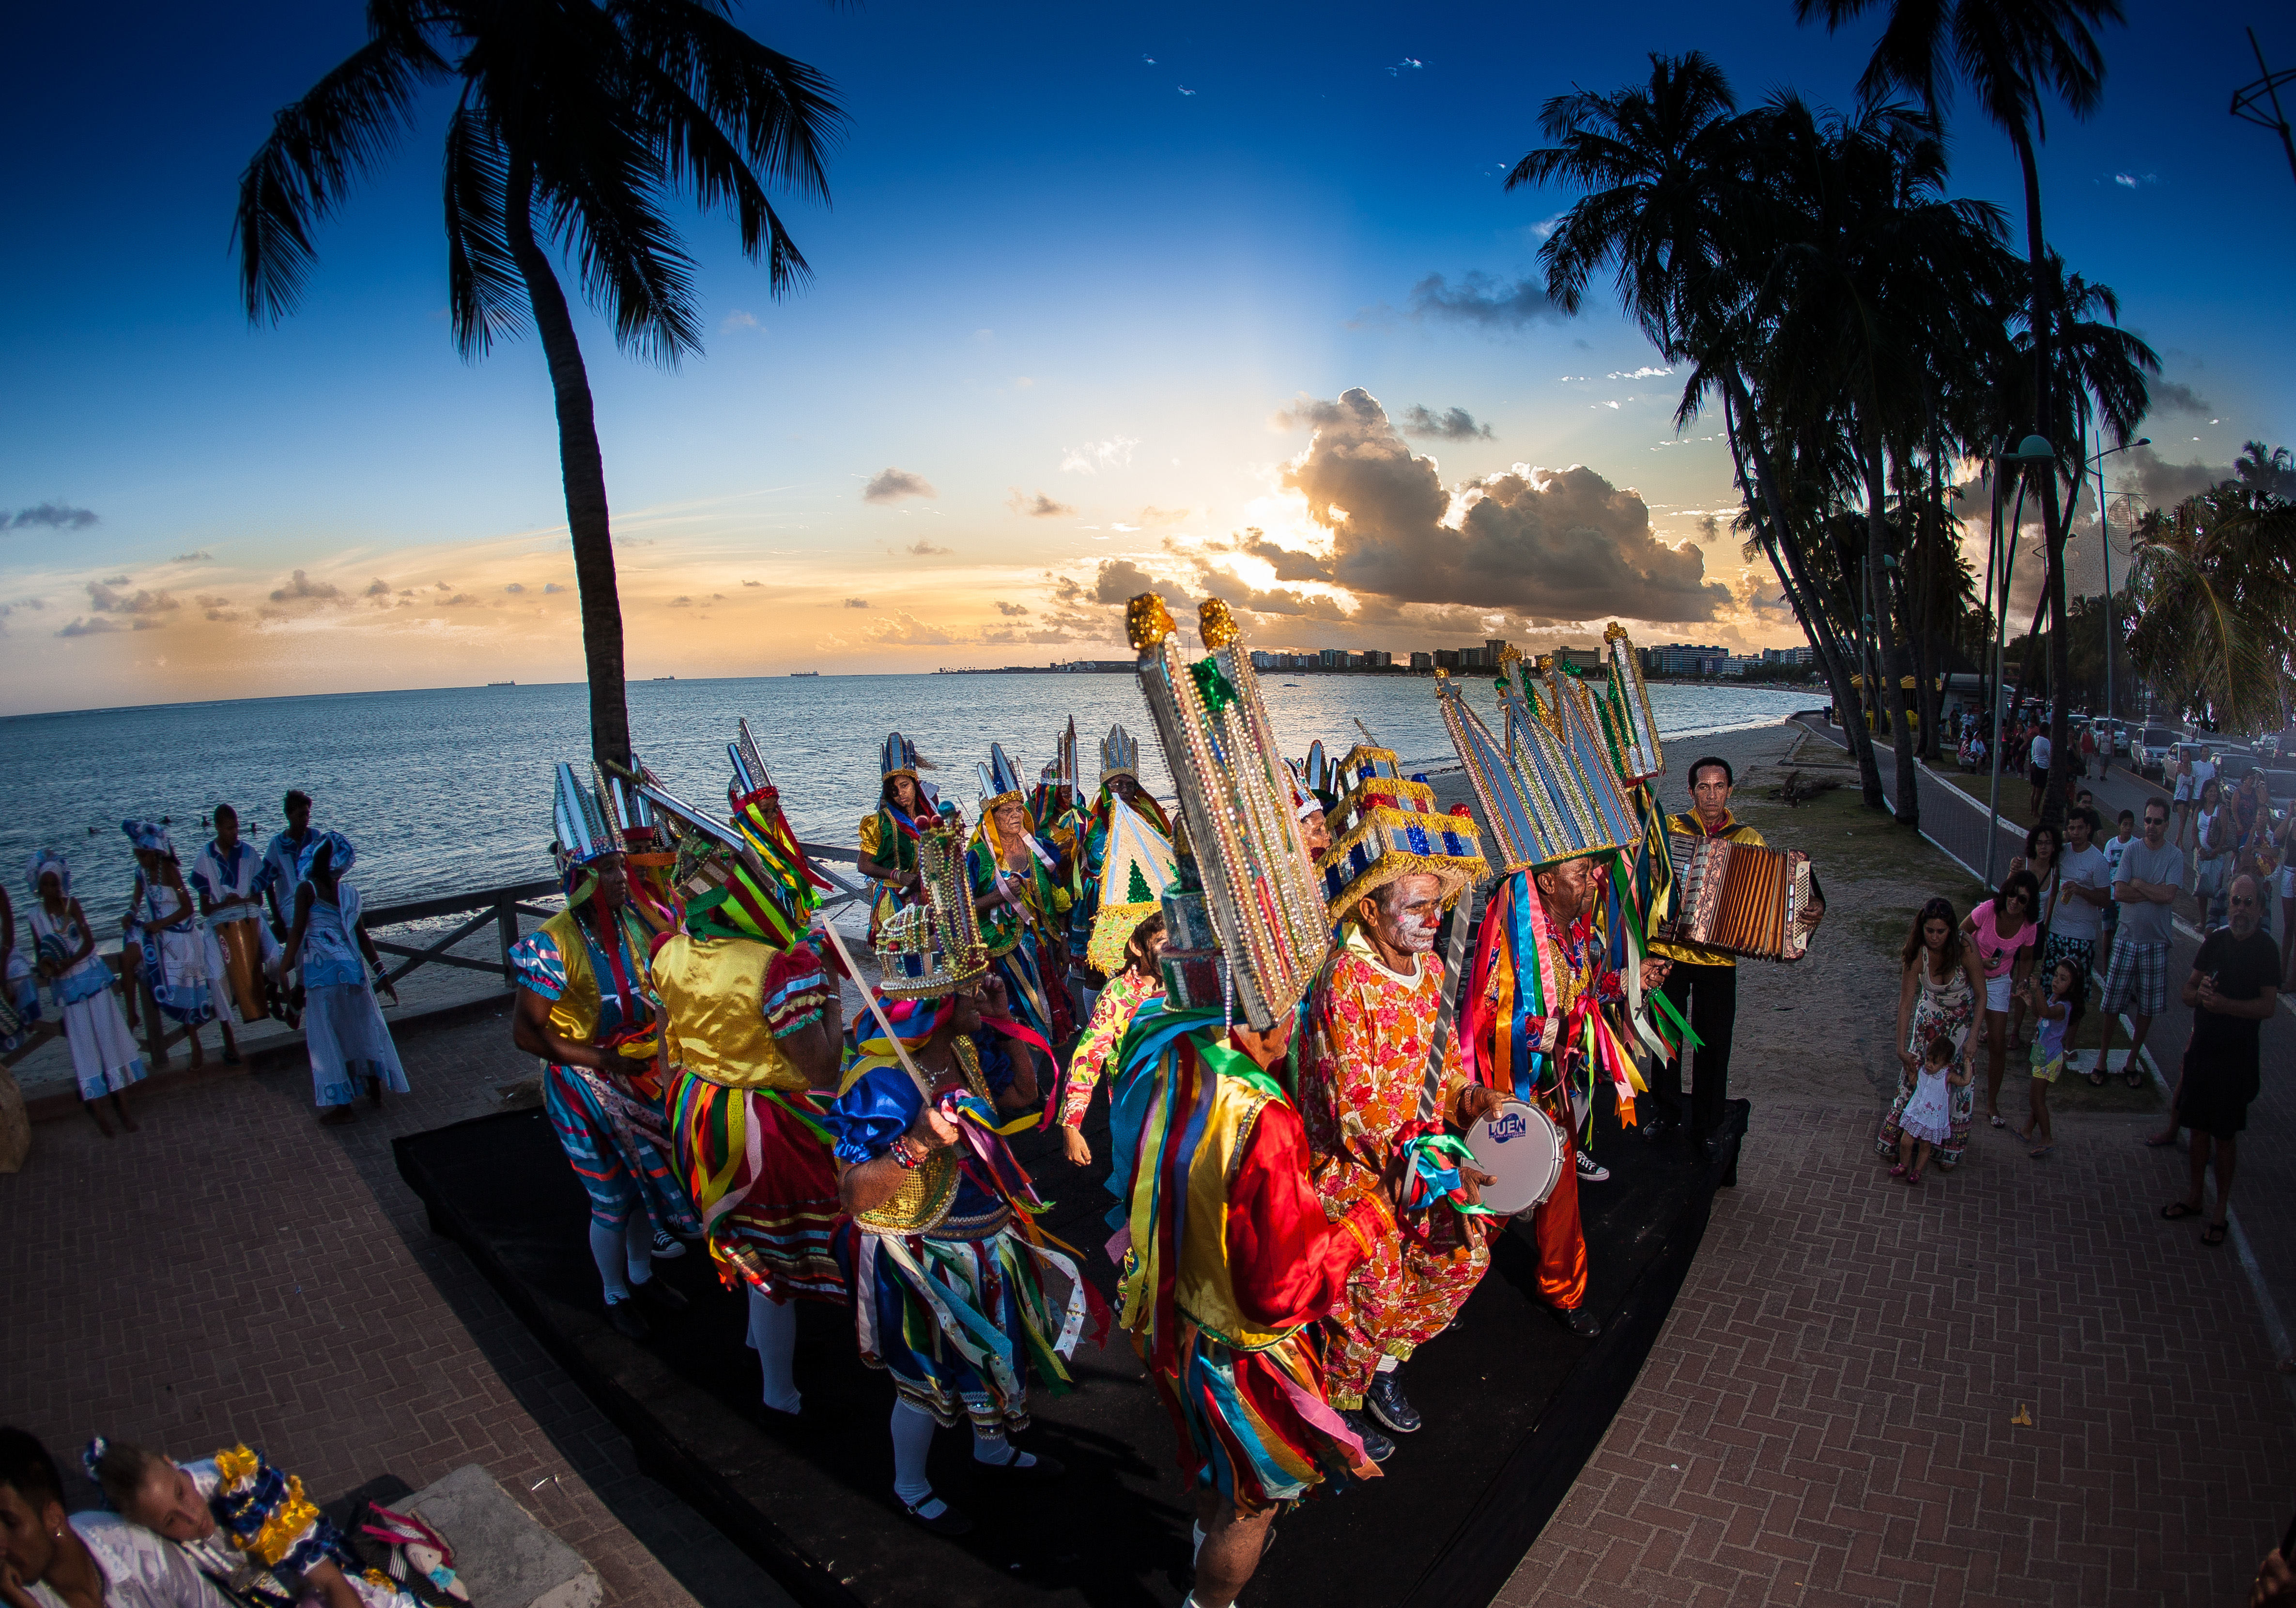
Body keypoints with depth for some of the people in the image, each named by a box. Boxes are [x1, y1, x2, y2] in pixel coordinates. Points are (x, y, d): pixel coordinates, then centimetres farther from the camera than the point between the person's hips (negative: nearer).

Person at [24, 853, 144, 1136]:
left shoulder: (72, 904, -2)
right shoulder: (35, 915, 1)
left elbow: (89, 942, -7)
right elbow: (41, 954, 5)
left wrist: (67, 963, -21)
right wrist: (46, 967, -16)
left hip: (93, 976, -1)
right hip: (66, 986, 1)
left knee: (108, 1036, 0)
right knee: (83, 1043, 2)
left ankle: (122, 1103, 5)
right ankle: (97, 1109, 6)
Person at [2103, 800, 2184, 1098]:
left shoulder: (2175, 856, -5)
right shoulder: (2131, 850, -2)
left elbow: (2168, 895, -17)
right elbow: (2119, 892, -10)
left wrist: (2138, 884, -9)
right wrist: (2154, 892, -15)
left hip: (2156, 942, 0)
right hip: (2127, 938, 0)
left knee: (2147, 1007, 8)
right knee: (2113, 1002, 5)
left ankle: (2132, 1062, 21)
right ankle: (2104, 1054, 20)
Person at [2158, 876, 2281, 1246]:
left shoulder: (2266, 948, -10)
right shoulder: (2215, 940, 3)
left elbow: (2268, 1006, -14)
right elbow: (2188, 991, 7)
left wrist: (2225, 1004, -28)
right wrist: (2199, 994, -14)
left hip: (2236, 1053, -4)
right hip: (2203, 1045, 4)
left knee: (2225, 1134, 3)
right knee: (2199, 1126, 13)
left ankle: (2221, 1211, 15)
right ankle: (2196, 1196, 27)